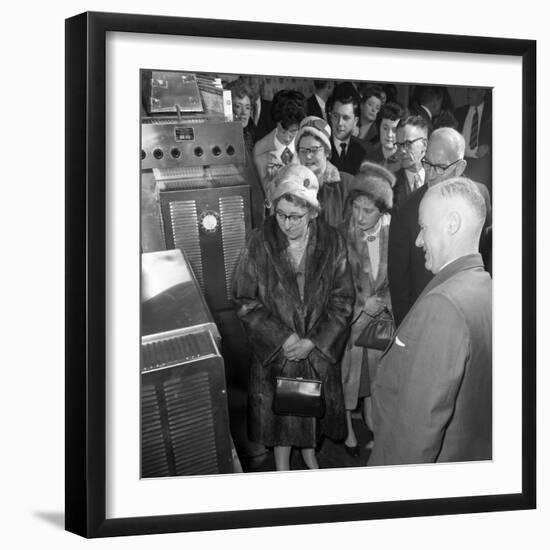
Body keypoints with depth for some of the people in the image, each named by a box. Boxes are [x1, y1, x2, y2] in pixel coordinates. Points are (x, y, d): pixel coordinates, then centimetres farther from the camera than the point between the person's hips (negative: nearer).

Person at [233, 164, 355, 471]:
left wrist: (313, 341, -16)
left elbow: (343, 299, -7)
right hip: (275, 350, -1)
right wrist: (282, 337, -18)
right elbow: (245, 301, -10)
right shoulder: (260, 245, -15)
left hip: (320, 349, 1)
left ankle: (310, 452, 45)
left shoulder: (332, 243, -11)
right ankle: (282, 465, 35)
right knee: (279, 408, 12)